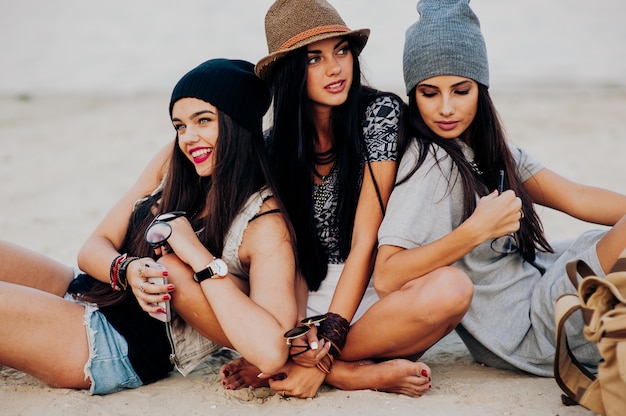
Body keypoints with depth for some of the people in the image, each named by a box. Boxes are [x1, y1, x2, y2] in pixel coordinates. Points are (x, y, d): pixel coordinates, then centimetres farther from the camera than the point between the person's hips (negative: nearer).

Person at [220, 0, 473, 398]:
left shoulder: (380, 113, -7)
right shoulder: (274, 145, 4)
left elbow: (365, 240, -13)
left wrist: (328, 338, -21)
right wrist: (298, 331, -22)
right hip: (305, 301, 3)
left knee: (452, 288, -35)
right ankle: (366, 373, -24)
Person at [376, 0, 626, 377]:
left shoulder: (492, 152, 10)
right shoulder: (431, 162, -16)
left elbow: (577, 199, 4)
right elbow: (386, 278, -24)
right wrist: (478, 229, -25)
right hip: (526, 331, -9)